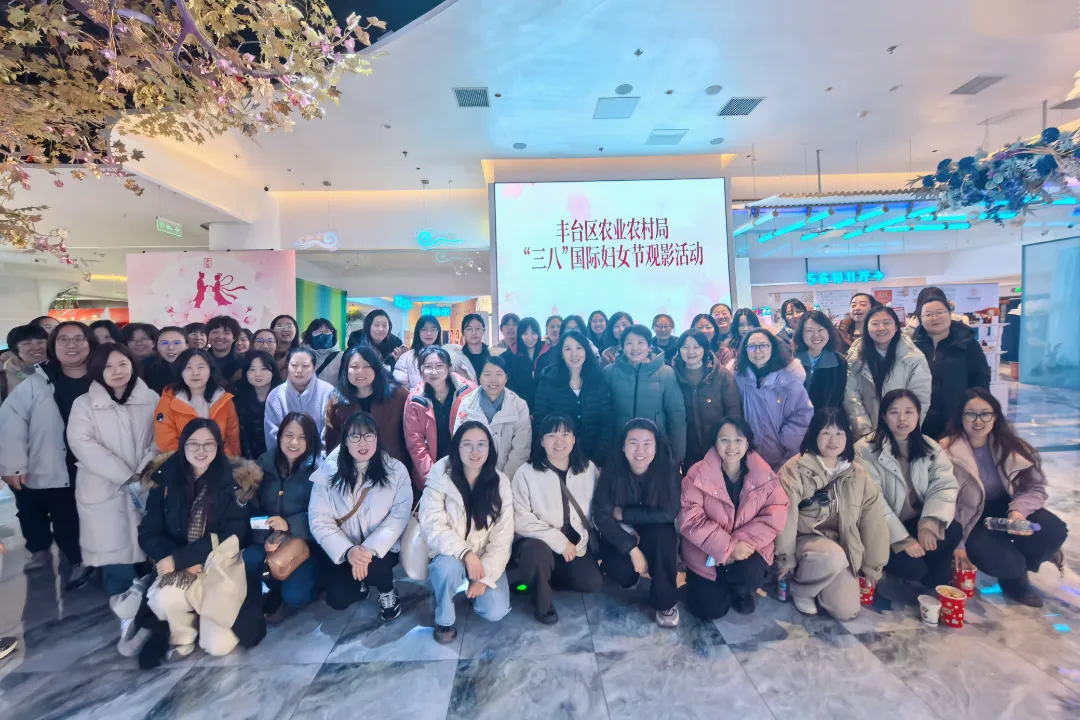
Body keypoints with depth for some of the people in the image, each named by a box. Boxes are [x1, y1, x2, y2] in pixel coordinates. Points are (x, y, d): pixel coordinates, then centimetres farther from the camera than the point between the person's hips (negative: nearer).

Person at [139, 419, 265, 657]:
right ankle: (183, 634, 5)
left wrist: (179, 558, -20)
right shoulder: (165, 479, -4)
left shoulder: (236, 481, -11)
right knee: (163, 600, -31)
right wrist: (186, 564, -17)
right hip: (178, 568, 2)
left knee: (218, 645, -13)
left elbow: (230, 537, -15)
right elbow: (148, 534, -3)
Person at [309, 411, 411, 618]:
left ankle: (388, 591, 6)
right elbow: (319, 518, -7)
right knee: (338, 598, -19)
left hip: (381, 549, -1)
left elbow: (400, 514, -11)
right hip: (342, 552, 2)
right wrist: (347, 551, -22)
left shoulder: (396, 470, -5)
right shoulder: (328, 471, -3)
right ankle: (359, 584, 18)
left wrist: (371, 548, -25)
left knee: (372, 568, -31)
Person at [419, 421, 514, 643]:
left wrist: (485, 577, -16)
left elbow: (503, 537, -8)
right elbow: (432, 527, -20)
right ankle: (444, 619, -4)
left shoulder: (500, 483, -8)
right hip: (450, 554, -1)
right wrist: (465, 553, -32)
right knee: (447, 566, -35)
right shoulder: (439, 478, -14)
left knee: (495, 612, -18)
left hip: (486, 559, 2)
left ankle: (476, 587, 17)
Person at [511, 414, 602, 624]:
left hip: (576, 543, 4)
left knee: (592, 582, -14)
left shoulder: (588, 468, -2)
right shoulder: (526, 473, -14)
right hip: (538, 541, -4)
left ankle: (548, 574, 16)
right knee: (537, 552, -34)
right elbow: (521, 519, -18)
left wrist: (580, 541, -7)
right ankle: (542, 603, -3)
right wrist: (559, 541, -21)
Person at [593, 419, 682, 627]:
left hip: (656, 533, 0)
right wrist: (632, 548, -29)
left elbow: (669, 513, -23)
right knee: (621, 571, -26)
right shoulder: (612, 470, -21)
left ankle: (666, 602, -9)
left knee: (663, 536, -33)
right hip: (620, 534, 0)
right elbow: (601, 516, -20)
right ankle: (630, 575, 13)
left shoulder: (669, 468, -22)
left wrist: (623, 514, -22)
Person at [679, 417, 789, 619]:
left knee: (749, 576, -29)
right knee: (711, 610, -10)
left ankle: (742, 592, 10)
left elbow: (776, 515, -12)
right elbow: (690, 520, -19)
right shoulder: (698, 474, -15)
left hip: (746, 548, 2)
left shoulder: (764, 474, -8)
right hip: (707, 551, -1)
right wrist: (728, 547, -26)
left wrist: (742, 541, -23)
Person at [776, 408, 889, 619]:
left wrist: (872, 566, 7)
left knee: (846, 611, -11)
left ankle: (818, 582, 21)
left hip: (843, 547, 4)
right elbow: (786, 516, -15)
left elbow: (873, 520, 6)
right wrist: (786, 559, -15)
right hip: (805, 539, -4)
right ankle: (798, 588, -6)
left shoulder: (858, 474, 2)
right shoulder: (795, 469, -14)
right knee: (834, 557, -35)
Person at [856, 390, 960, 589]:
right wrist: (901, 538, -23)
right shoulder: (865, 450, -12)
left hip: (916, 523, 5)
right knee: (913, 567, -26)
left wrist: (929, 522, -25)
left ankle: (934, 590, -2)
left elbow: (944, 486, -8)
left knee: (954, 531, -23)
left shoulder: (931, 448, 6)